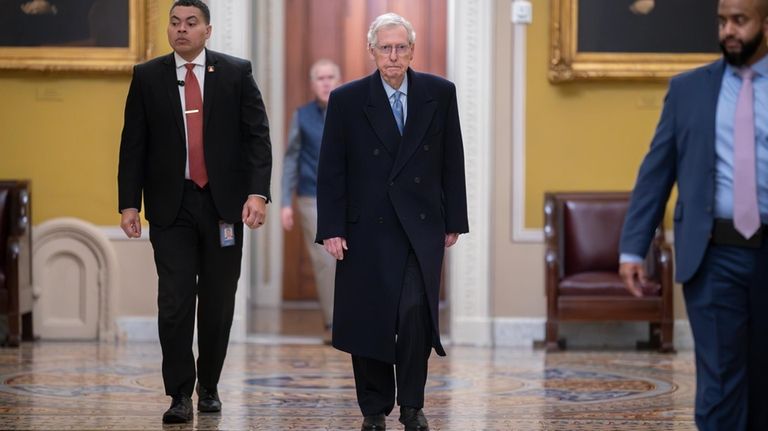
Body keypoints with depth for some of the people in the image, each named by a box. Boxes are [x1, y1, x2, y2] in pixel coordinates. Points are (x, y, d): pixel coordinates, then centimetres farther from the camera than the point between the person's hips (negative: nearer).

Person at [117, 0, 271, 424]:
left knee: (218, 302, 7)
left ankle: (209, 387, 22)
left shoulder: (236, 73, 4)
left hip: (223, 202, 0)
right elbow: (133, 145, 6)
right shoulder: (147, 77, 6)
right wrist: (129, 203, -2)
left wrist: (258, 191, -13)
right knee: (175, 301, -8)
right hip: (172, 205, 0)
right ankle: (180, 394, -2)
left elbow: (257, 135, -1)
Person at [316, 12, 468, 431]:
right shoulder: (347, 100, -1)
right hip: (367, 229, 0)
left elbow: (452, 162, 8)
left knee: (416, 313, -11)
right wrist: (331, 230, -6)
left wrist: (454, 221, 6)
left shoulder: (440, 94, 4)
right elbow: (331, 171, 0)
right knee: (370, 319, 2)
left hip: (422, 228, 1)